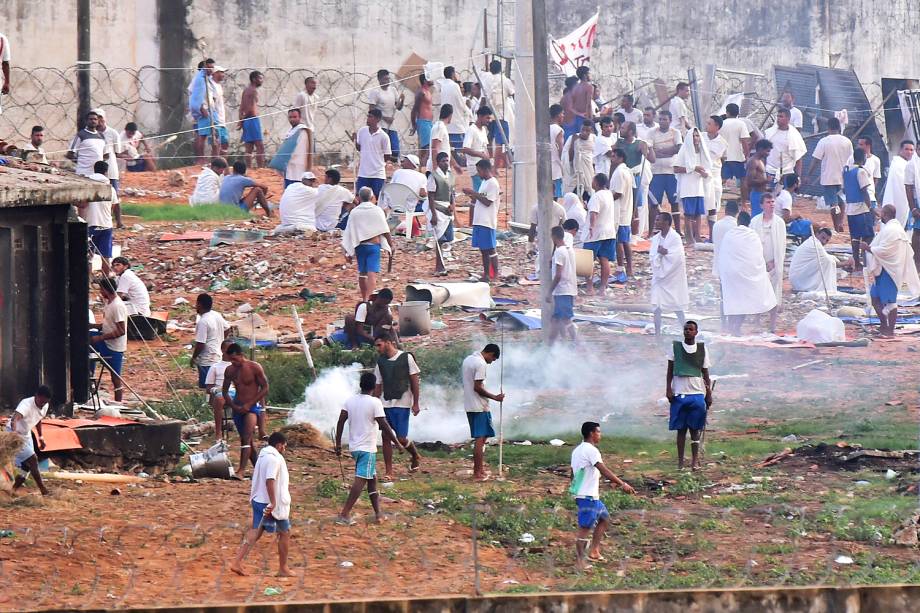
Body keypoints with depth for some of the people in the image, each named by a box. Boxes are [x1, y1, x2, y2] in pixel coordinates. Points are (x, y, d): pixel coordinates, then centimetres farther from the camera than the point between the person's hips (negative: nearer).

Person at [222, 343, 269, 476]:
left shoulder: (254, 368, -9)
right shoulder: (229, 370, 5)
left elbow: (265, 389, -8)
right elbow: (225, 391, 13)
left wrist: (249, 404, -14)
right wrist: (234, 406, -4)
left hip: (253, 406, -6)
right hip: (238, 408, 6)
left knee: (246, 438, -19)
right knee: (247, 440, 10)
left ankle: (241, 470, -27)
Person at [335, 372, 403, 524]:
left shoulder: (350, 401, 4)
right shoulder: (375, 402, -12)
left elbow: (340, 422, 3)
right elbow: (384, 426, -13)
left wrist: (338, 444, 11)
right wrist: (397, 443, -4)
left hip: (354, 447, 7)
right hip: (367, 448, -7)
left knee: (372, 478, 17)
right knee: (360, 480, -8)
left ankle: (378, 513, 20)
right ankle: (344, 514, -16)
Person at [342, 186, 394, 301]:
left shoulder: (354, 212, 2)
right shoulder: (377, 210, -3)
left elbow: (348, 233, 2)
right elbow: (385, 231, -3)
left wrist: (347, 252, 6)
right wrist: (391, 245, 7)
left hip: (359, 246, 3)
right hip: (374, 244, -3)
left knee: (362, 273, 16)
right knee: (372, 273, -10)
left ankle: (364, 298, 27)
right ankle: (368, 298, -25)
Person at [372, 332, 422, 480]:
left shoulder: (406, 358, -4)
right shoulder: (380, 362, 9)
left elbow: (414, 381, -2)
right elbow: (378, 387, 13)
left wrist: (415, 403, -6)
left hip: (402, 404, -4)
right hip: (385, 405, 4)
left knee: (401, 438, -6)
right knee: (386, 437, 0)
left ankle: (416, 456, 25)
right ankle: (388, 472, 6)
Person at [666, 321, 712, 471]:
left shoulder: (702, 349, 9)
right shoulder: (675, 347, 6)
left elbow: (705, 373, 12)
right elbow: (670, 370, 7)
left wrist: (709, 394, 8)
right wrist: (668, 388, -3)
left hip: (697, 393, 1)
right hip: (679, 394, -1)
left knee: (695, 429, -1)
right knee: (681, 429, 0)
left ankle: (695, 461, 0)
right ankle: (680, 461, 2)